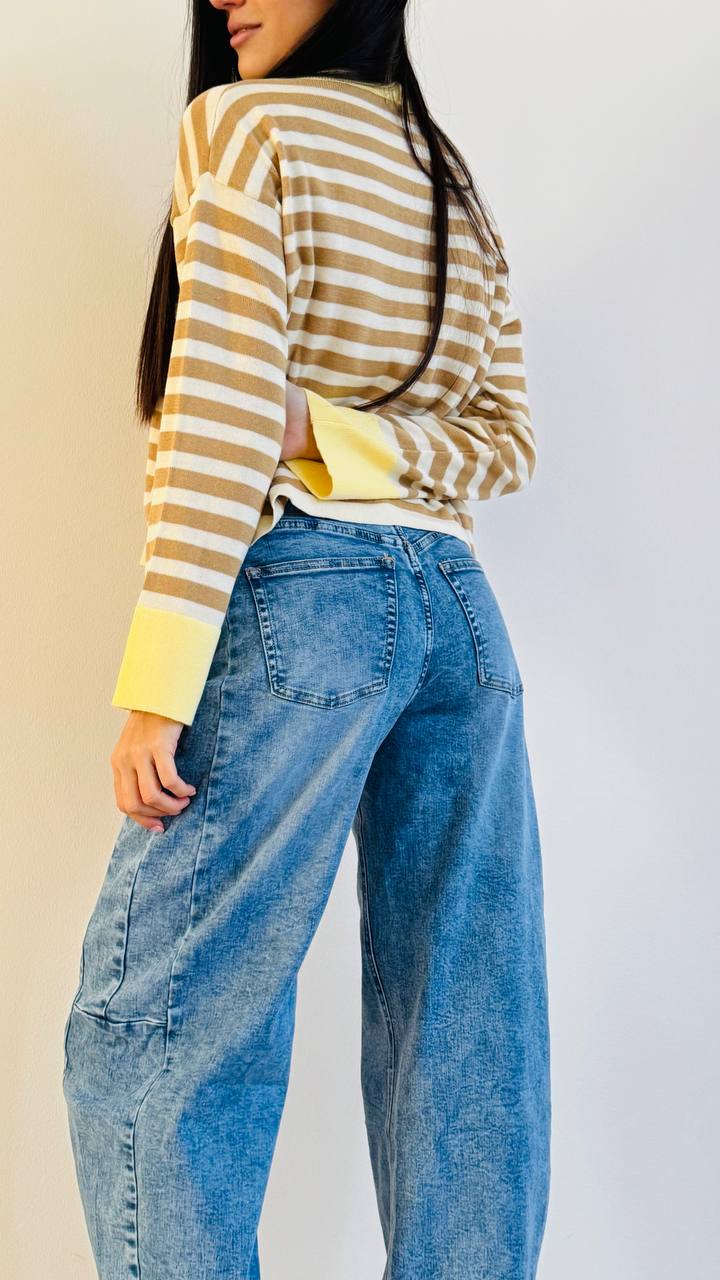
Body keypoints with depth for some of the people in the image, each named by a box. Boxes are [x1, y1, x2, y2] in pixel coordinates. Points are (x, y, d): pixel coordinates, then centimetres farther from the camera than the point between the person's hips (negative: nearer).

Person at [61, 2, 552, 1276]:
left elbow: (225, 416, -11)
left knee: (146, 1033, -2)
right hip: (461, 608, 8)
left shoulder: (244, 121, 0)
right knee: (462, 1048, 6)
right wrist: (330, 436, -1)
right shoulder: (456, 183, 20)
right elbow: (505, 438, 14)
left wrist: (159, 681, -14)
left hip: (301, 592, -7)